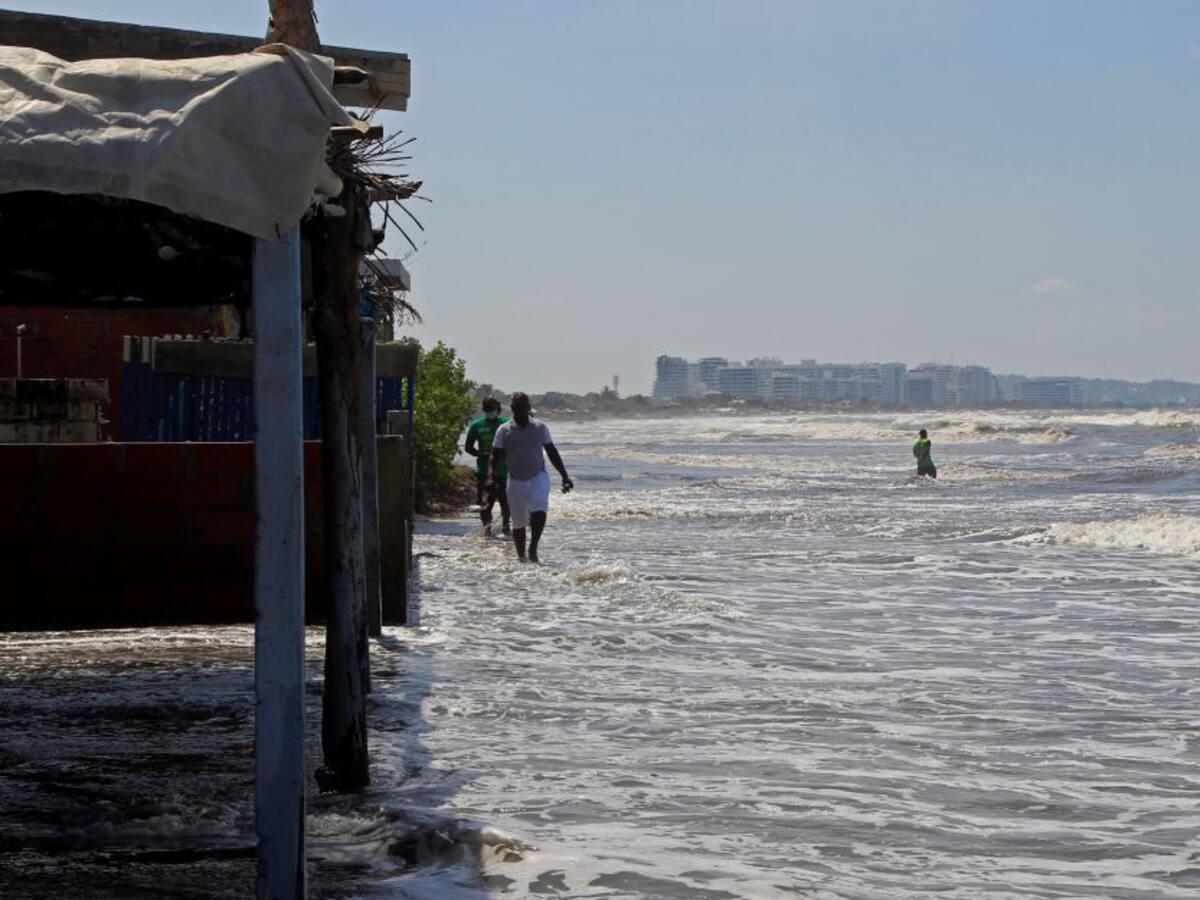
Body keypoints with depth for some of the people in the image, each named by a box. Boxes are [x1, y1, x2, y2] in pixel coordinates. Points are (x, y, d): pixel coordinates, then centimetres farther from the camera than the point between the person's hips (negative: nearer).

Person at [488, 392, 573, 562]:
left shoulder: (539, 427, 5)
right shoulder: (504, 431, 1)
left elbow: (552, 453, 10)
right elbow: (496, 456, 0)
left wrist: (565, 477, 7)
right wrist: (491, 473, -19)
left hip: (538, 477, 0)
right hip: (516, 481, 0)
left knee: (539, 512, -25)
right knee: (518, 523, 5)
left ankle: (533, 547, -14)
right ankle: (521, 557, 18)